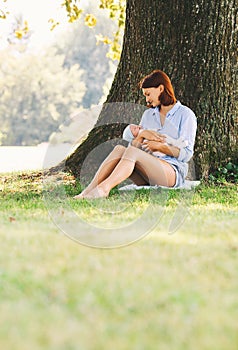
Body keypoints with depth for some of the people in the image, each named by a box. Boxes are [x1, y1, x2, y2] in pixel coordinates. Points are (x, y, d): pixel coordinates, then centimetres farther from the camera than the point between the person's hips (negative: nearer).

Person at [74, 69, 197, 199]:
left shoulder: (185, 114, 4)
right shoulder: (148, 114, 22)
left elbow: (186, 154, -4)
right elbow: (135, 146, 15)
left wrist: (160, 146, -15)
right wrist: (141, 134, -5)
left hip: (173, 173, -5)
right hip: (146, 176, 5)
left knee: (132, 152, -31)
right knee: (119, 149, -22)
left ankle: (102, 189, -51)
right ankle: (88, 190, -35)